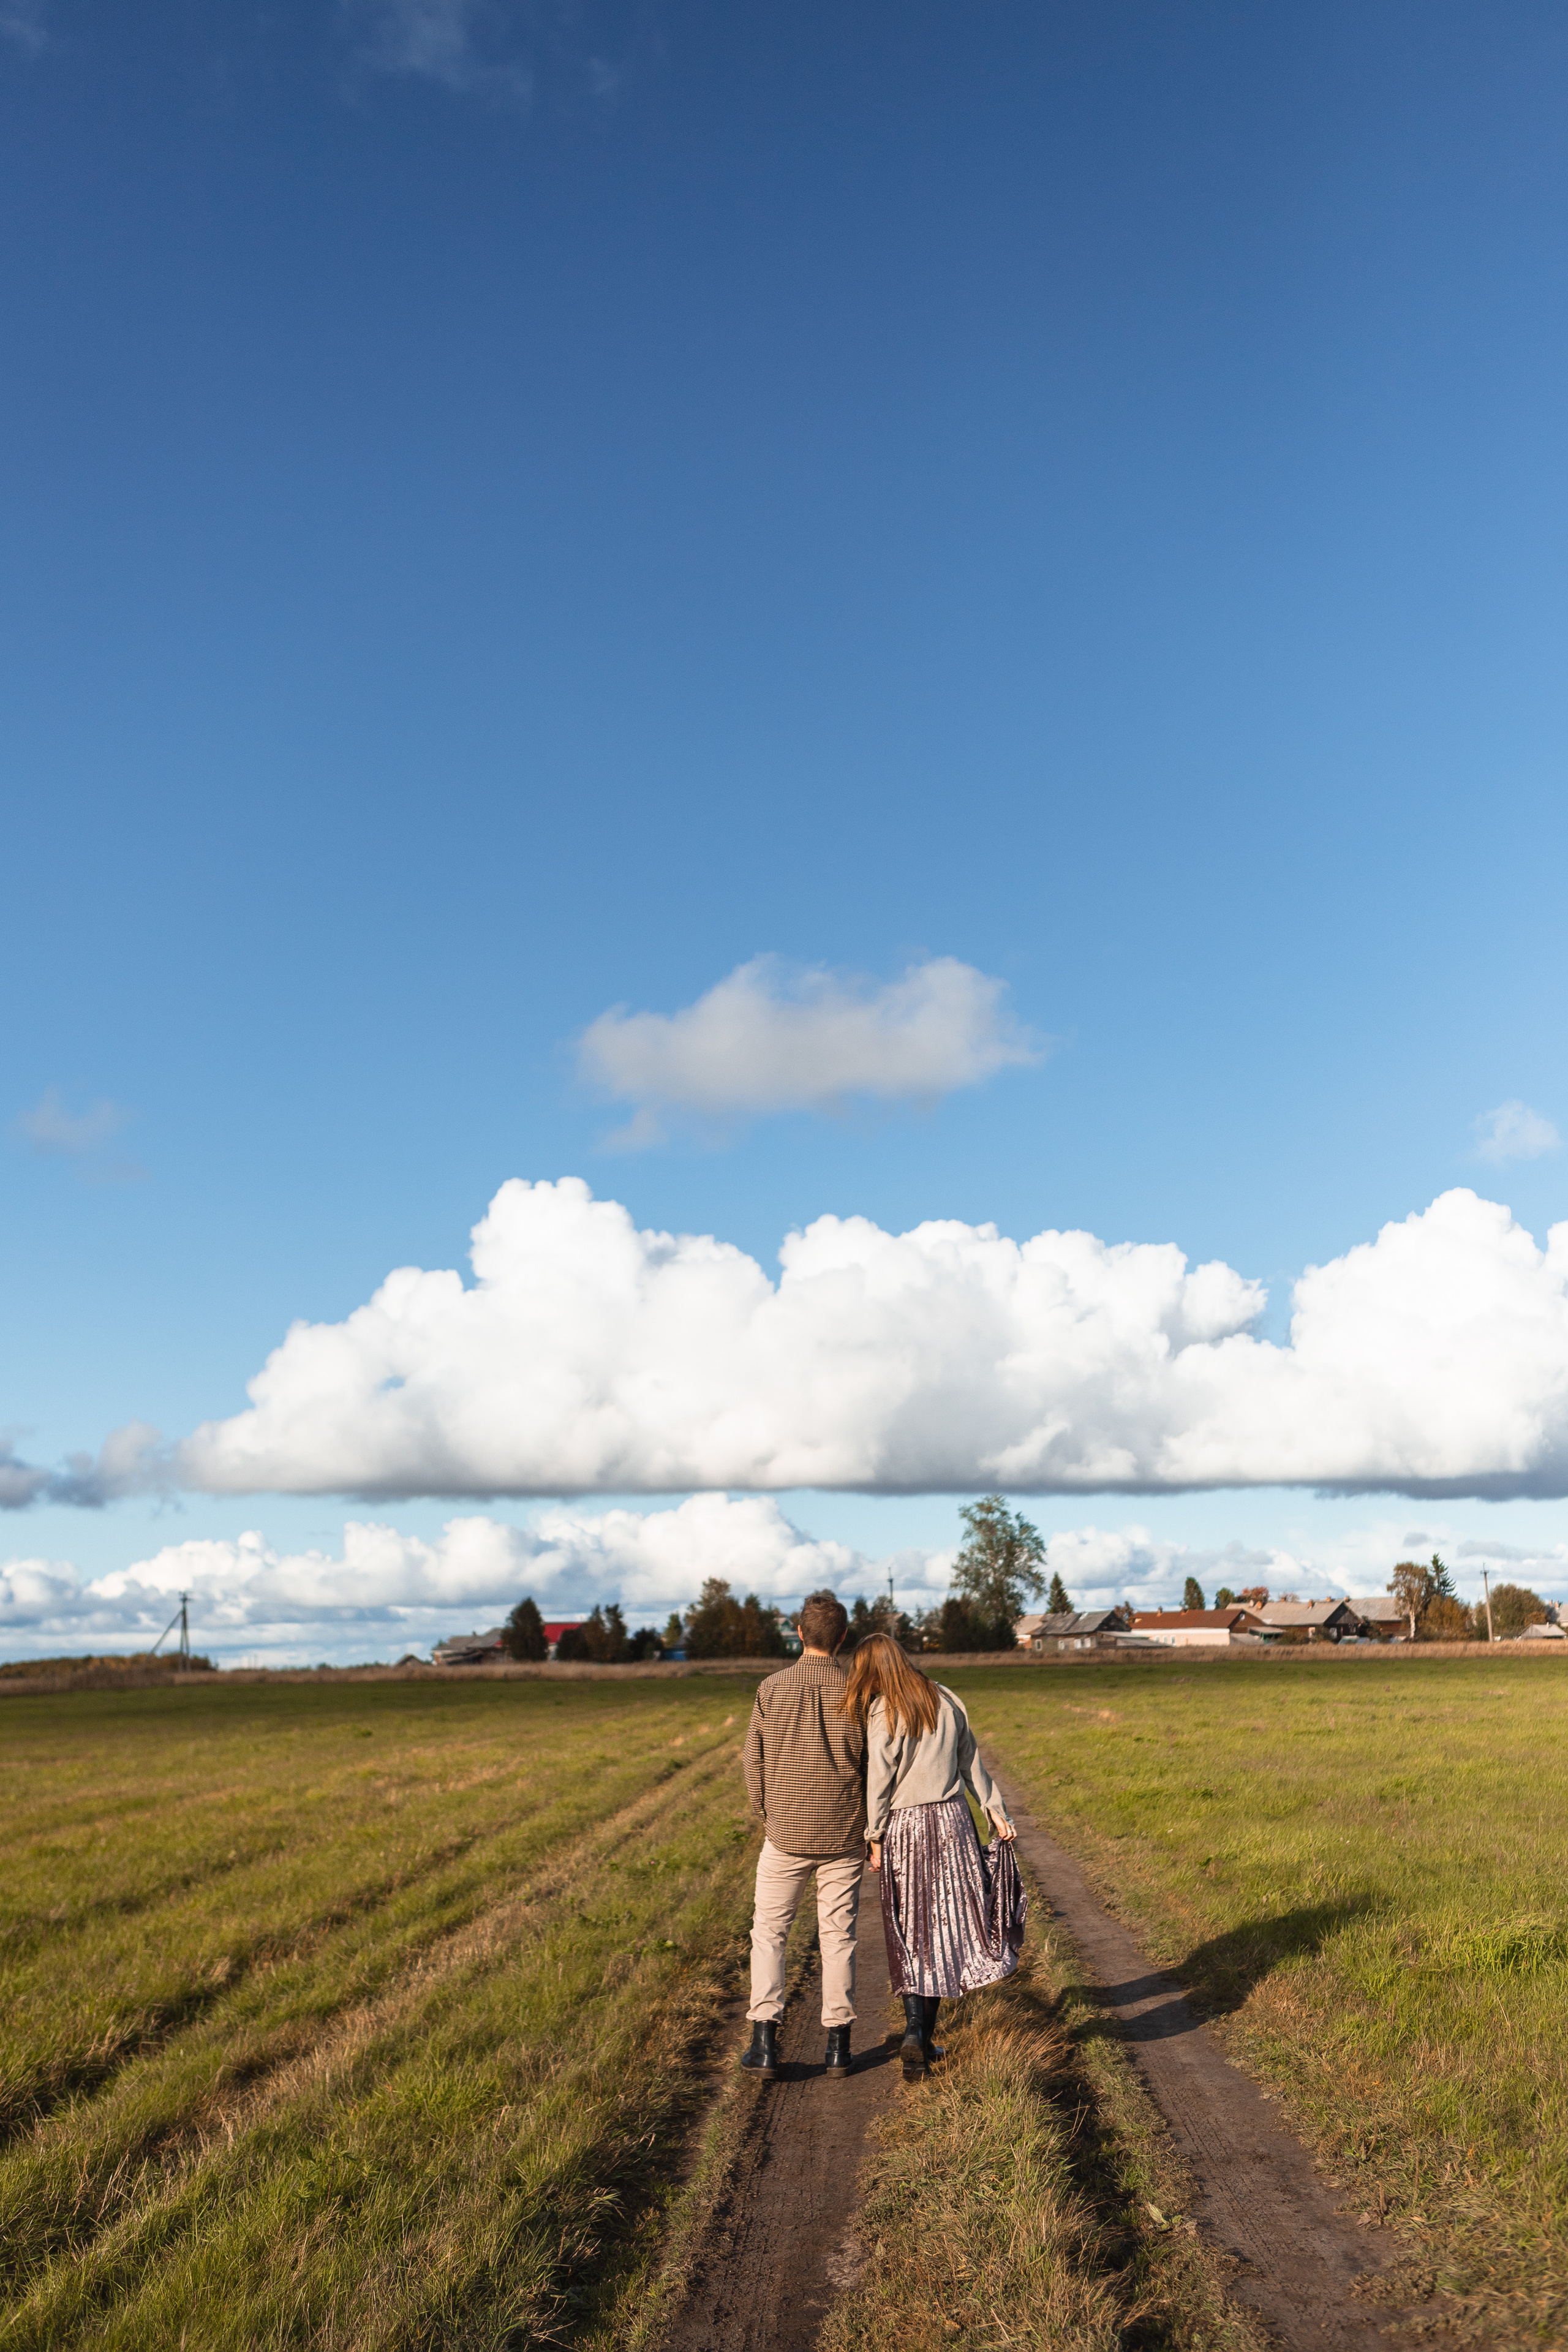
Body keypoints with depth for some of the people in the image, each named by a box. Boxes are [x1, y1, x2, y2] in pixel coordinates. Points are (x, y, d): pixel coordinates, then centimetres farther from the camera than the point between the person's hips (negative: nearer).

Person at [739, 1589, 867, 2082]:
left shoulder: (772, 1689, -9)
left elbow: (754, 1762, -2)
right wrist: (870, 1827, 13)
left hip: (786, 1834, -1)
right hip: (844, 1837, 1)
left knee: (769, 1932, 12)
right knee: (838, 1936, 11)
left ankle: (765, 2041, 8)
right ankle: (838, 2045, 16)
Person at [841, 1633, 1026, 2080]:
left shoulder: (883, 1712, -11)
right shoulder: (946, 1700, 5)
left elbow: (879, 1780, -11)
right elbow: (971, 1761, 10)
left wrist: (873, 1836, -3)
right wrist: (996, 1810, 14)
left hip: (903, 1826, -4)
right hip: (952, 1819, 4)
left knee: (911, 1932, 7)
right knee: (950, 1922, 11)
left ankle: (917, 2033, 0)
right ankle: (922, 2034, 11)